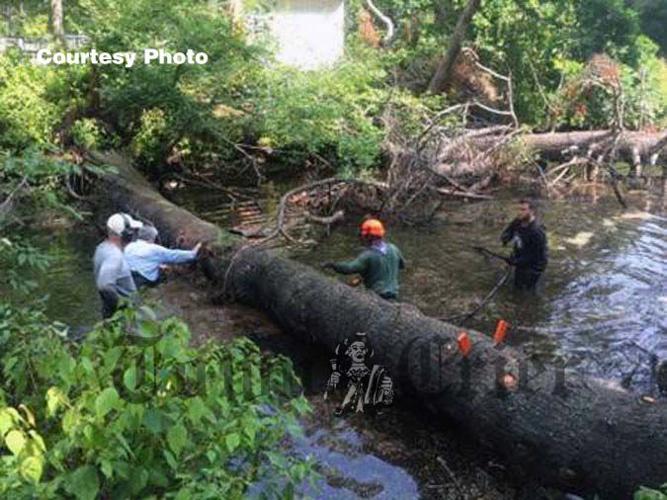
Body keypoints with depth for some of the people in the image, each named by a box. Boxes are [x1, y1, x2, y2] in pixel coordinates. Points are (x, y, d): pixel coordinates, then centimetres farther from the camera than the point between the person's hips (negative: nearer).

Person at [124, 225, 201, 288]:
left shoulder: (128, 247, 13)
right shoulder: (154, 249, -5)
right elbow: (174, 255, 4)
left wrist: (158, 265, 34)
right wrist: (193, 253, 15)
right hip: (146, 282, -7)